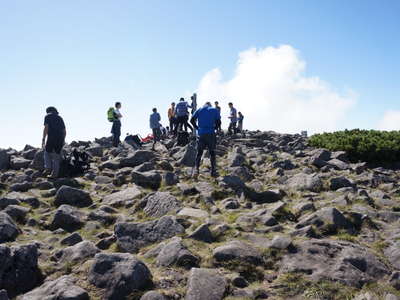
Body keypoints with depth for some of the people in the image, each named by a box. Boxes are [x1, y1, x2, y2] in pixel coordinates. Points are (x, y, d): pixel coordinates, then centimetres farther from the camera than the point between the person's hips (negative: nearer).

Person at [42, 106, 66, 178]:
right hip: (60, 139, 4)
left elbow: (46, 128, -5)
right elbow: (64, 131, 20)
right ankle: (55, 174, 6)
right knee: (56, 156, 10)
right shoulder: (60, 118, 23)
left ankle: (48, 168, 6)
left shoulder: (47, 116, 9)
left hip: (51, 137, -4)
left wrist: (43, 140, -7)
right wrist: (62, 141, 30)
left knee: (47, 152, 19)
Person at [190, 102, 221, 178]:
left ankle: (196, 169, -10)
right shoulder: (214, 110, 6)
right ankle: (213, 171, 9)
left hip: (201, 134, 1)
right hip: (211, 134, -1)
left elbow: (192, 120, 1)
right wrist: (214, 128, 11)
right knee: (212, 152, 8)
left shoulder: (199, 110, 10)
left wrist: (197, 128, 9)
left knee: (199, 152, 7)